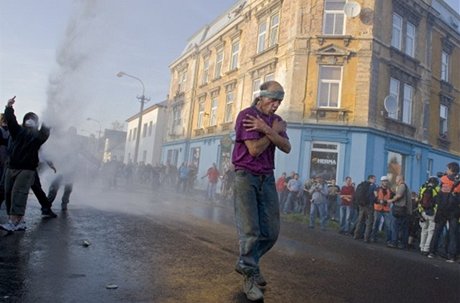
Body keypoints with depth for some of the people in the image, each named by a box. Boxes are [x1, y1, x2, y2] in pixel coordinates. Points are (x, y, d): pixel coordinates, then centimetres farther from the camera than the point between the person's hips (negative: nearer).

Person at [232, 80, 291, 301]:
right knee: (250, 230, -7)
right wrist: (275, 131, -5)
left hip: (267, 178, 6)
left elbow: (287, 148, -2)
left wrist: (266, 129, -14)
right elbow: (254, 150, -15)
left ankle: (246, 263, 27)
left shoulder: (276, 120, 13)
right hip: (246, 176, -6)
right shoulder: (246, 115, -7)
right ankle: (250, 277, 8)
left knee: (271, 231, 5)